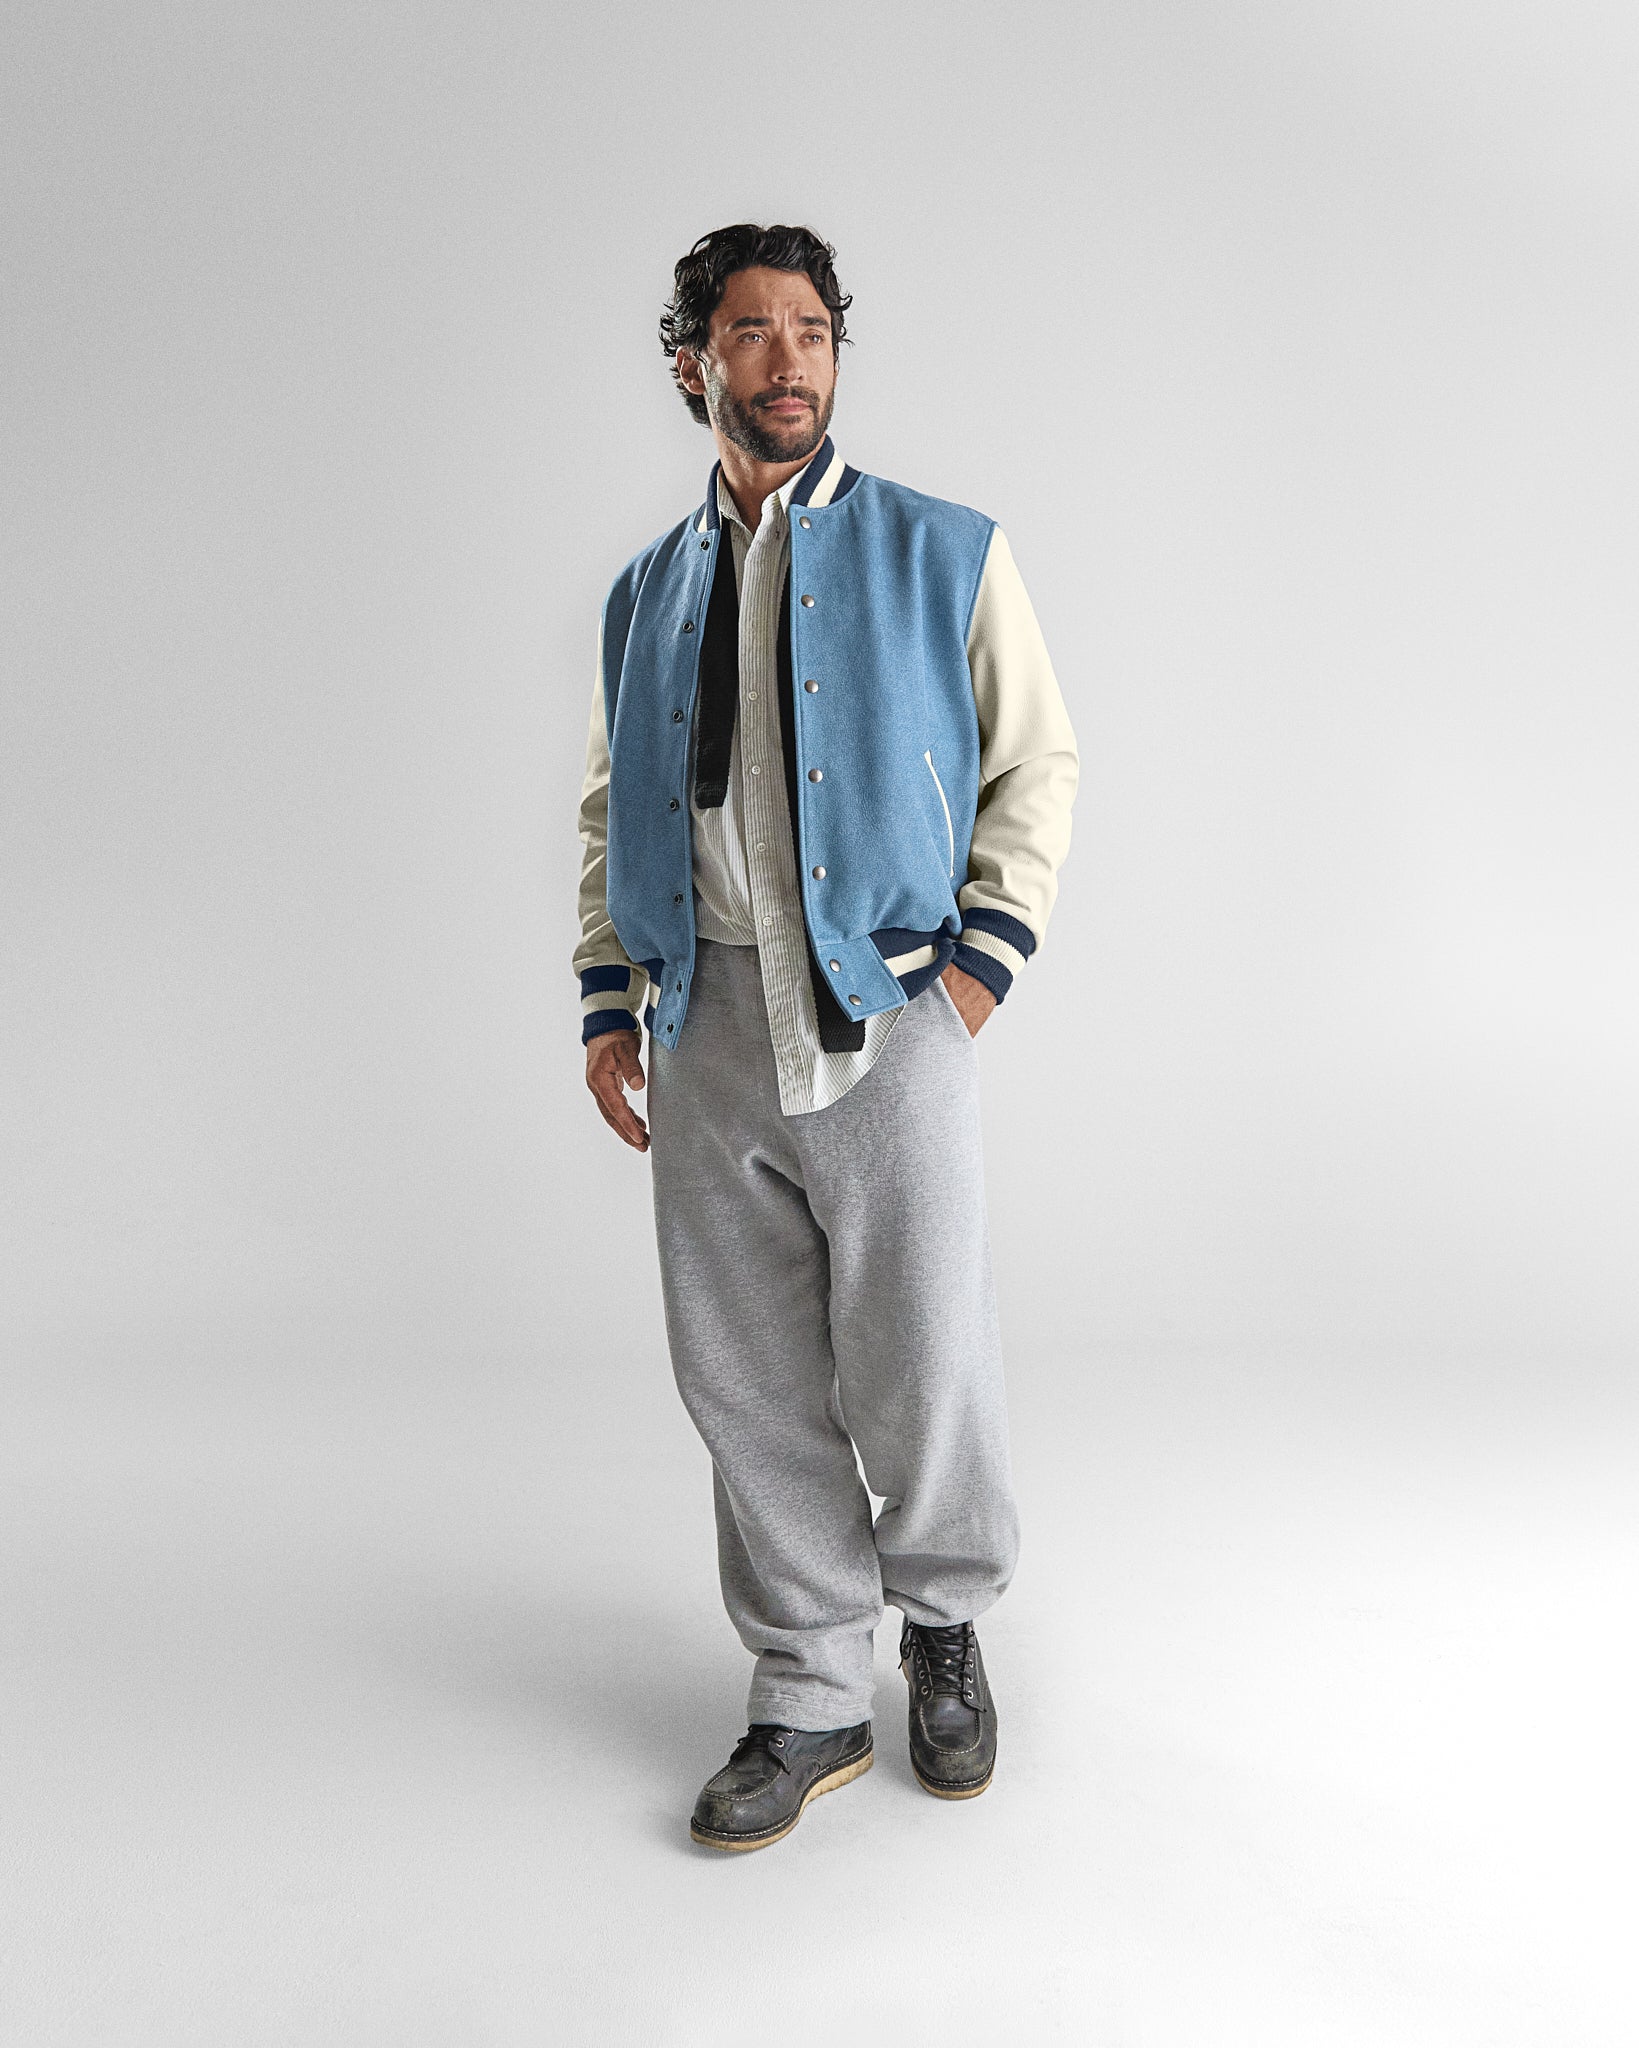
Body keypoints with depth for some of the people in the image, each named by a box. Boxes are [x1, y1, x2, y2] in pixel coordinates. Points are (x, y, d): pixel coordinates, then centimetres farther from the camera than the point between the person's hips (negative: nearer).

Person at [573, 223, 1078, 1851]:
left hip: (886, 1016, -3)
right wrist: (608, 1003, 8)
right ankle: (810, 1703, 24)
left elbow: (1037, 762, 5)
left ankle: (947, 1626, 31)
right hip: (707, 1030, 3)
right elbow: (610, 813, 19)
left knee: (920, 1376, 0)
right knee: (748, 1384, 7)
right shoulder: (648, 594, 15)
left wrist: (981, 962, -6)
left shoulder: (943, 556, 5)